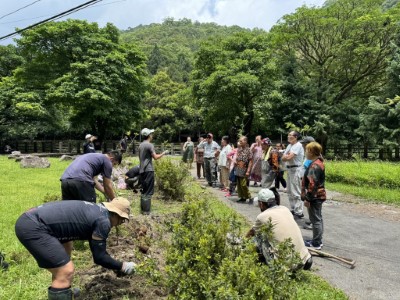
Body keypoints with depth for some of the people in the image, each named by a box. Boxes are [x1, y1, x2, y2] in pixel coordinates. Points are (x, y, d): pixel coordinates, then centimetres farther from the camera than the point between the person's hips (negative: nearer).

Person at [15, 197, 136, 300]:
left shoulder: (96, 210, 17)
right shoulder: (103, 221, -11)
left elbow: (96, 248, 31)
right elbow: (99, 257, -3)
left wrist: (115, 265, 39)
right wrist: (122, 266, 11)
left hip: (31, 219, 11)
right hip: (31, 227, -11)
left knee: (66, 248, 28)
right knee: (66, 271, -9)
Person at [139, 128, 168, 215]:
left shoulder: (141, 145, 12)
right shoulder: (150, 145, -12)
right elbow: (155, 157, -15)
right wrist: (164, 153, -2)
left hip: (142, 170, 8)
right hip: (148, 170, -8)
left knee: (144, 190, 14)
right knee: (148, 191, -3)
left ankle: (143, 209, 19)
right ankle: (146, 210, -1)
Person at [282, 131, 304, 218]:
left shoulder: (298, 145, -14)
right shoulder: (289, 145, 15)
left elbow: (288, 157, -23)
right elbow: (283, 158, 10)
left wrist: (286, 156, -1)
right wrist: (287, 156, -10)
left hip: (296, 170, -10)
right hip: (289, 169, 10)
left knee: (296, 192, -9)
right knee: (290, 192, 16)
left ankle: (299, 212, -4)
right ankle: (293, 209, 26)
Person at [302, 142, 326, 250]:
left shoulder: (314, 166, -22)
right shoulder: (319, 162, 10)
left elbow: (312, 184, -26)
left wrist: (307, 198, -21)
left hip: (314, 197, -10)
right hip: (319, 195, 10)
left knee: (315, 219, -1)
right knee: (318, 218, 16)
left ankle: (316, 243, 8)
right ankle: (318, 241, 27)